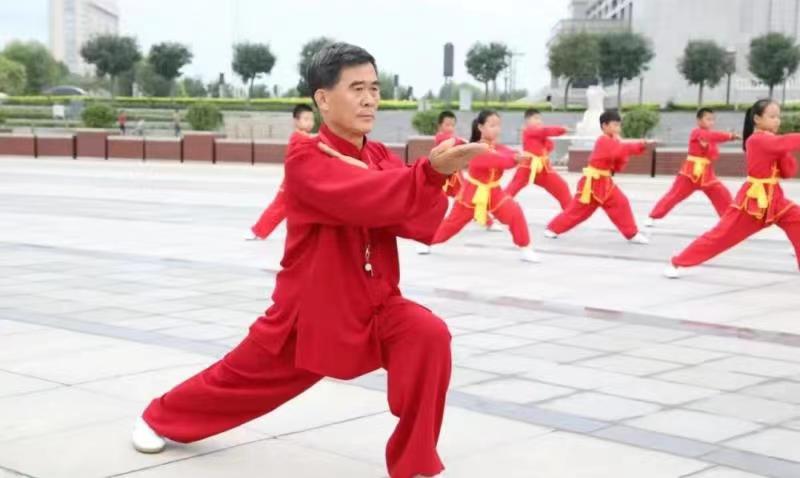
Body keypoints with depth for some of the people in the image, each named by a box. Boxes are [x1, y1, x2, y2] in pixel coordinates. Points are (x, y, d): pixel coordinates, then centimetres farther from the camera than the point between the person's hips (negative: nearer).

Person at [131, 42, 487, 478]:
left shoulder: (381, 157, 2)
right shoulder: (306, 159, -16)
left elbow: (422, 225, -11)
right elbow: (368, 200, -35)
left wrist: (436, 175, -28)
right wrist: (432, 171, -45)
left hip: (374, 303, 4)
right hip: (309, 308, -3)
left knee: (429, 337, -25)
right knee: (243, 374, 14)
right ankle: (160, 417, 46)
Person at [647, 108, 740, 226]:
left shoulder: (711, 137, 9)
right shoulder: (696, 133, -9)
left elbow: (715, 156, -1)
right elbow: (712, 135, -28)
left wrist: (708, 146, -20)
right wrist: (730, 136, -39)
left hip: (707, 173, 5)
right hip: (691, 171, -5)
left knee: (723, 195, -3)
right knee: (673, 195, -5)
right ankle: (653, 217, 4)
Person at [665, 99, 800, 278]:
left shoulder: (772, 142, 8)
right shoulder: (756, 140, -16)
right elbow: (785, 142, -32)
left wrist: (784, 154, -11)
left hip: (774, 198, 7)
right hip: (752, 200, -7)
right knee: (720, 235, -3)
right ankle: (676, 263, 10)